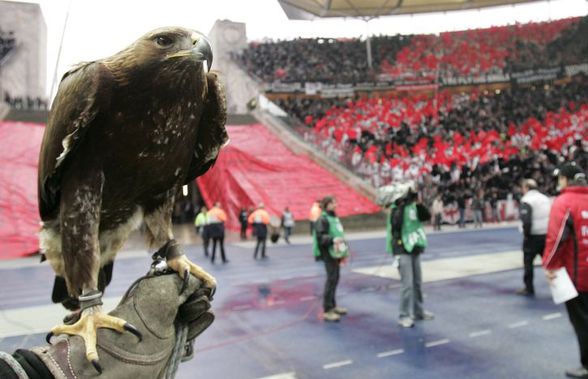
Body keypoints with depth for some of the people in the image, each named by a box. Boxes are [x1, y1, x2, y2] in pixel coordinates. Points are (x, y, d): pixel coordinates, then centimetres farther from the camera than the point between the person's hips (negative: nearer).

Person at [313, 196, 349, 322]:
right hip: (328, 253, -9)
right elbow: (320, 237, -20)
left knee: (334, 278, 16)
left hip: (335, 252, 9)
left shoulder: (334, 217, 15)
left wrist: (344, 251, 23)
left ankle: (332, 305, 29)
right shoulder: (322, 219, -12)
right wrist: (333, 239, -35)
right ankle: (327, 310, -6)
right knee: (332, 279, -10)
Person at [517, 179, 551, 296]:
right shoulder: (545, 198, 11)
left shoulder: (526, 201, -12)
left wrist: (526, 234, -7)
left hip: (534, 236, -6)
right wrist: (549, 230, 12)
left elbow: (526, 221, -21)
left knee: (528, 261, 7)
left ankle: (529, 288, 13)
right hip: (548, 235, 6)